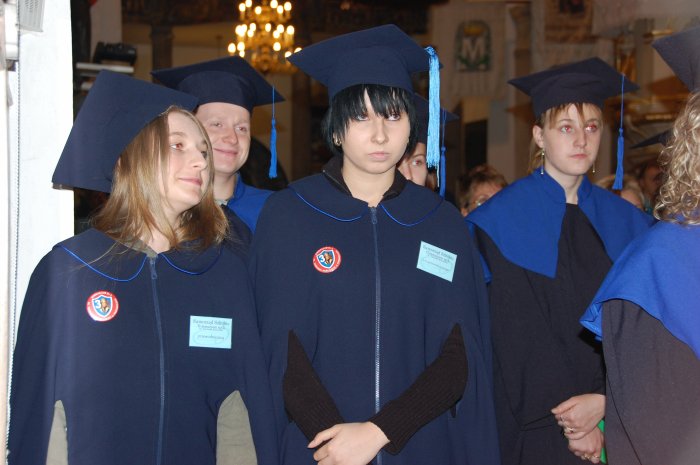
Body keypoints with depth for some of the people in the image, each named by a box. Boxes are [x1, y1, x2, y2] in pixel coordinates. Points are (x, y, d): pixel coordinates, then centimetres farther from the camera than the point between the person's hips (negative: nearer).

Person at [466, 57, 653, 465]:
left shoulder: (623, 222, 4)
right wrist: (564, 419, -14)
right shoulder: (502, 221, -7)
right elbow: (514, 332, -11)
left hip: (614, 420, 3)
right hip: (539, 426, -3)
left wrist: (606, 401, -12)